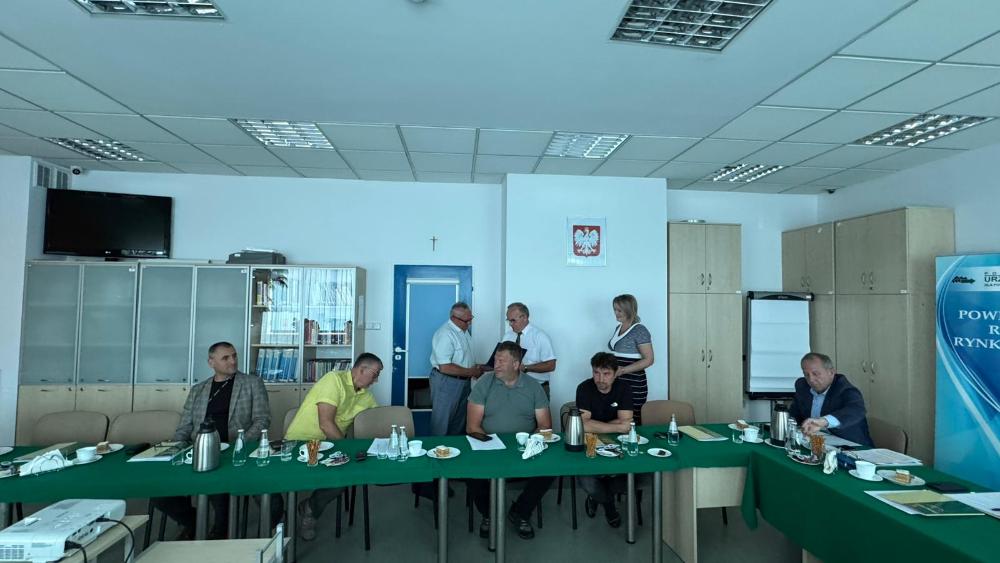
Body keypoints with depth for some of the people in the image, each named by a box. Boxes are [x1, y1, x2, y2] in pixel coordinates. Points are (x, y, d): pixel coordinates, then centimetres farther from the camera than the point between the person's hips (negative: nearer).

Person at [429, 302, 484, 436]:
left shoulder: (464, 330, 7)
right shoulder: (445, 334, -23)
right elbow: (445, 367, -28)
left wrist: (475, 368, 3)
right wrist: (470, 372, -20)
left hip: (463, 382, 9)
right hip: (446, 382, -9)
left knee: (459, 422, 20)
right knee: (442, 423, 4)